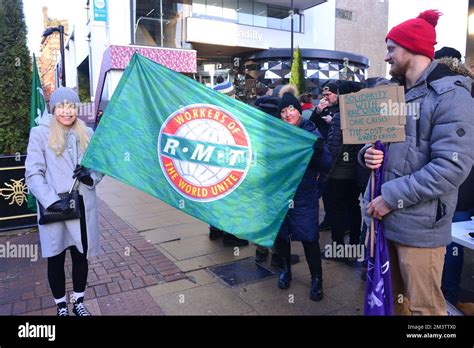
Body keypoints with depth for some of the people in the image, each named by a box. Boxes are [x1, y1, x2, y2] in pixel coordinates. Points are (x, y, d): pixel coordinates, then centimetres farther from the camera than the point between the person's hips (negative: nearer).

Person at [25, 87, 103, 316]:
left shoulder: (87, 133, 7)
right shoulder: (40, 133, -4)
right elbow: (33, 173, -8)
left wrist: (90, 176, -8)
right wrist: (51, 201, -19)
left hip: (83, 206, 3)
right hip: (55, 209, -2)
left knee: (81, 256, 12)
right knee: (56, 259, 11)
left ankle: (78, 302, 32)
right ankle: (61, 306, 30)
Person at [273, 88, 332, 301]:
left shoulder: (311, 133, -3)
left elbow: (327, 166, -9)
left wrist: (319, 152, -27)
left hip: (304, 196, -2)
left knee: (309, 238, -1)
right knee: (279, 234, 12)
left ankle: (316, 279, 21)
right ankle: (285, 269, 38)